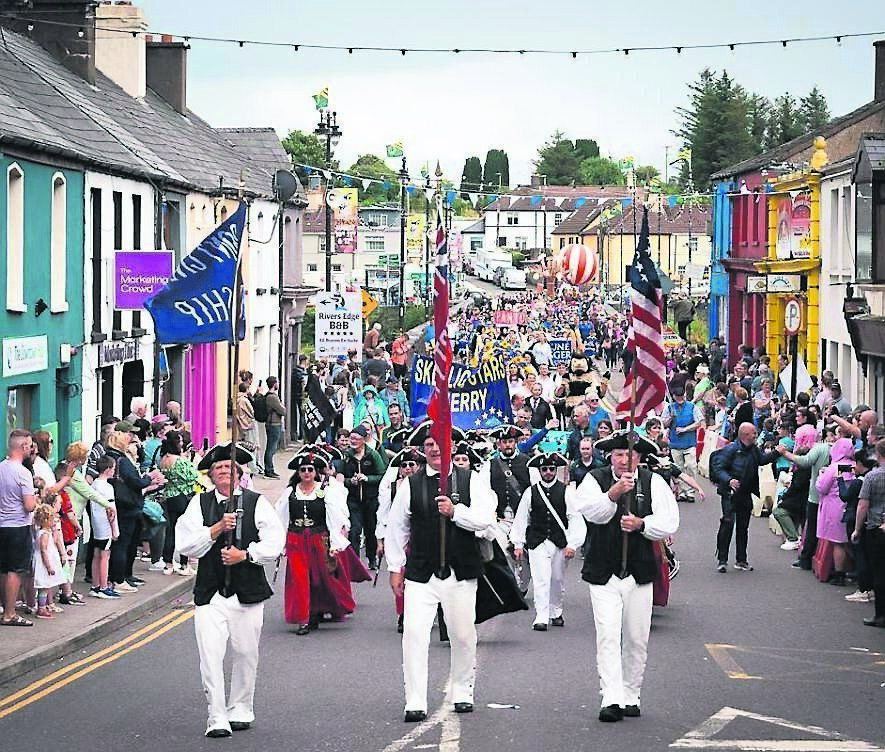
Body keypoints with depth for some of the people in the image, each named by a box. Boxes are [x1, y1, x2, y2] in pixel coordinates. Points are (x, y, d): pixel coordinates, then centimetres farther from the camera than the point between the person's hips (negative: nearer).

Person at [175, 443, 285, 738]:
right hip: (210, 593, 0)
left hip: (248, 591, 0)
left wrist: (245, 554, -15)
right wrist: (217, 529, -14)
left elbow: (275, 542, -3)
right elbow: (185, 544, -4)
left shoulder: (256, 503, 4)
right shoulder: (199, 503, 6)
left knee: (246, 654, 9)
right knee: (210, 656, -9)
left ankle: (240, 710, 26)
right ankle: (217, 719, -6)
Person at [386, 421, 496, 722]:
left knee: (463, 636, 11)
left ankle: (462, 693, 30)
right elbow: (396, 528, 11)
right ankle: (415, 703, -7)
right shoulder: (411, 485, 3)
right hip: (420, 574, 0)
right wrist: (395, 568, 11)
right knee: (414, 635, -11)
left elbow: (485, 519, -8)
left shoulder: (471, 481, 2)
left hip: (460, 573, 0)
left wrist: (455, 511, -21)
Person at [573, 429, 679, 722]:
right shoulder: (595, 479, 0)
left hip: (639, 574, 2)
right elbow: (591, 512, -19)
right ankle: (611, 700, -15)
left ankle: (631, 696, 21)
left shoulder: (653, 483, 3)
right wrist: (613, 494, -35)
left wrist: (641, 524, -20)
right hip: (603, 574, -2)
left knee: (636, 640, 9)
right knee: (608, 636, -11)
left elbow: (669, 522, -3)